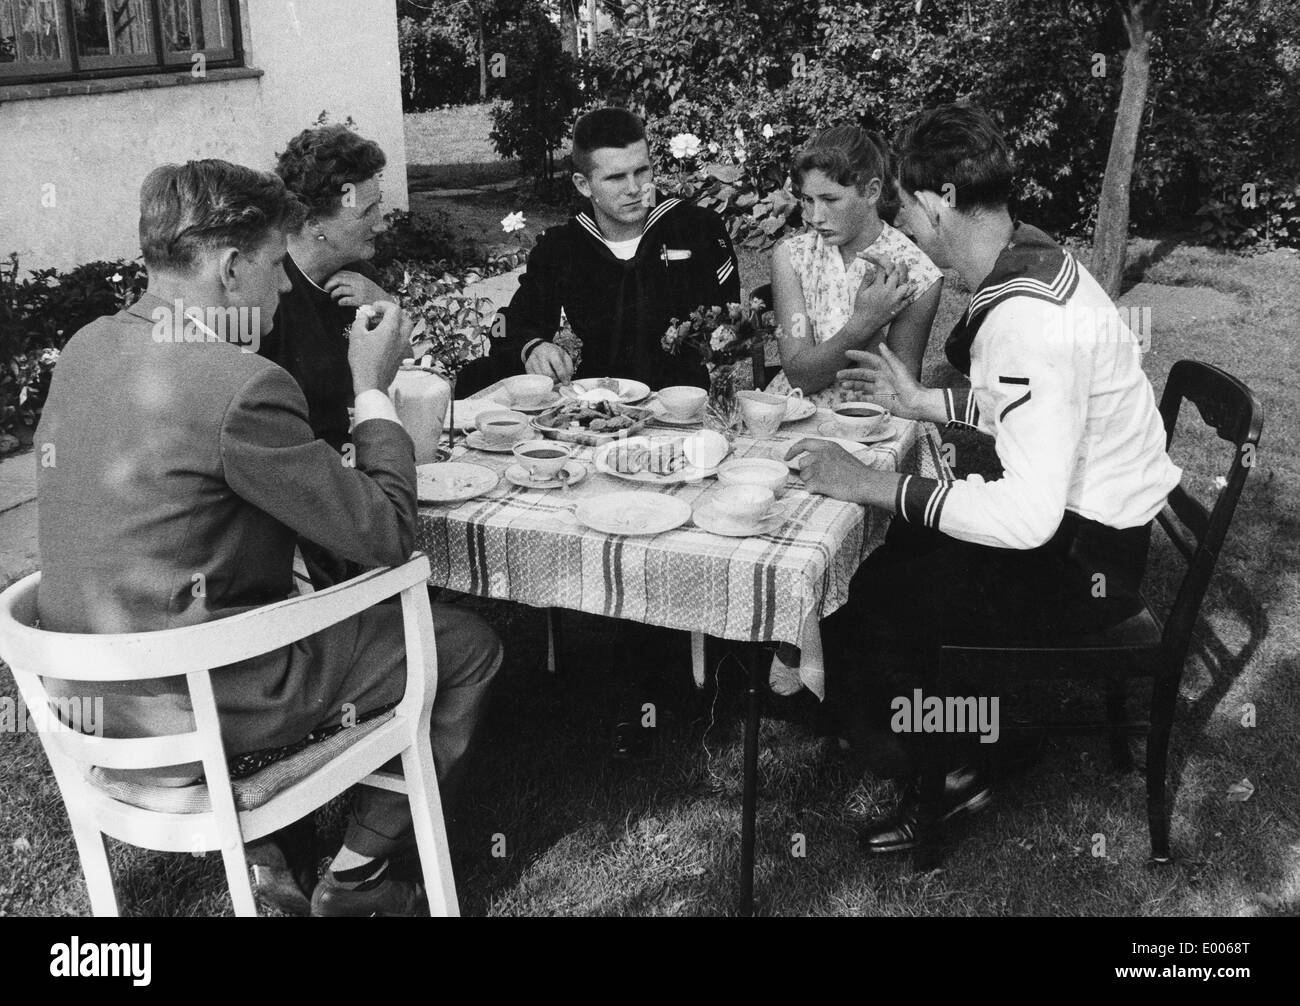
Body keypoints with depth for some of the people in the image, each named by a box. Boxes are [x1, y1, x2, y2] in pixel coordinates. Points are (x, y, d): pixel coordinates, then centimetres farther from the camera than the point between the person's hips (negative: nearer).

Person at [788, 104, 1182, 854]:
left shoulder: (1028, 320, -29)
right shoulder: (1029, 260, 2)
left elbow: (1027, 515, -34)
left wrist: (872, 485, -28)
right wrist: (926, 402, 11)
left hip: (1083, 561, -9)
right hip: (1079, 516, 9)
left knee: (859, 596, -7)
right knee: (888, 550, 13)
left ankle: (938, 772, 16)